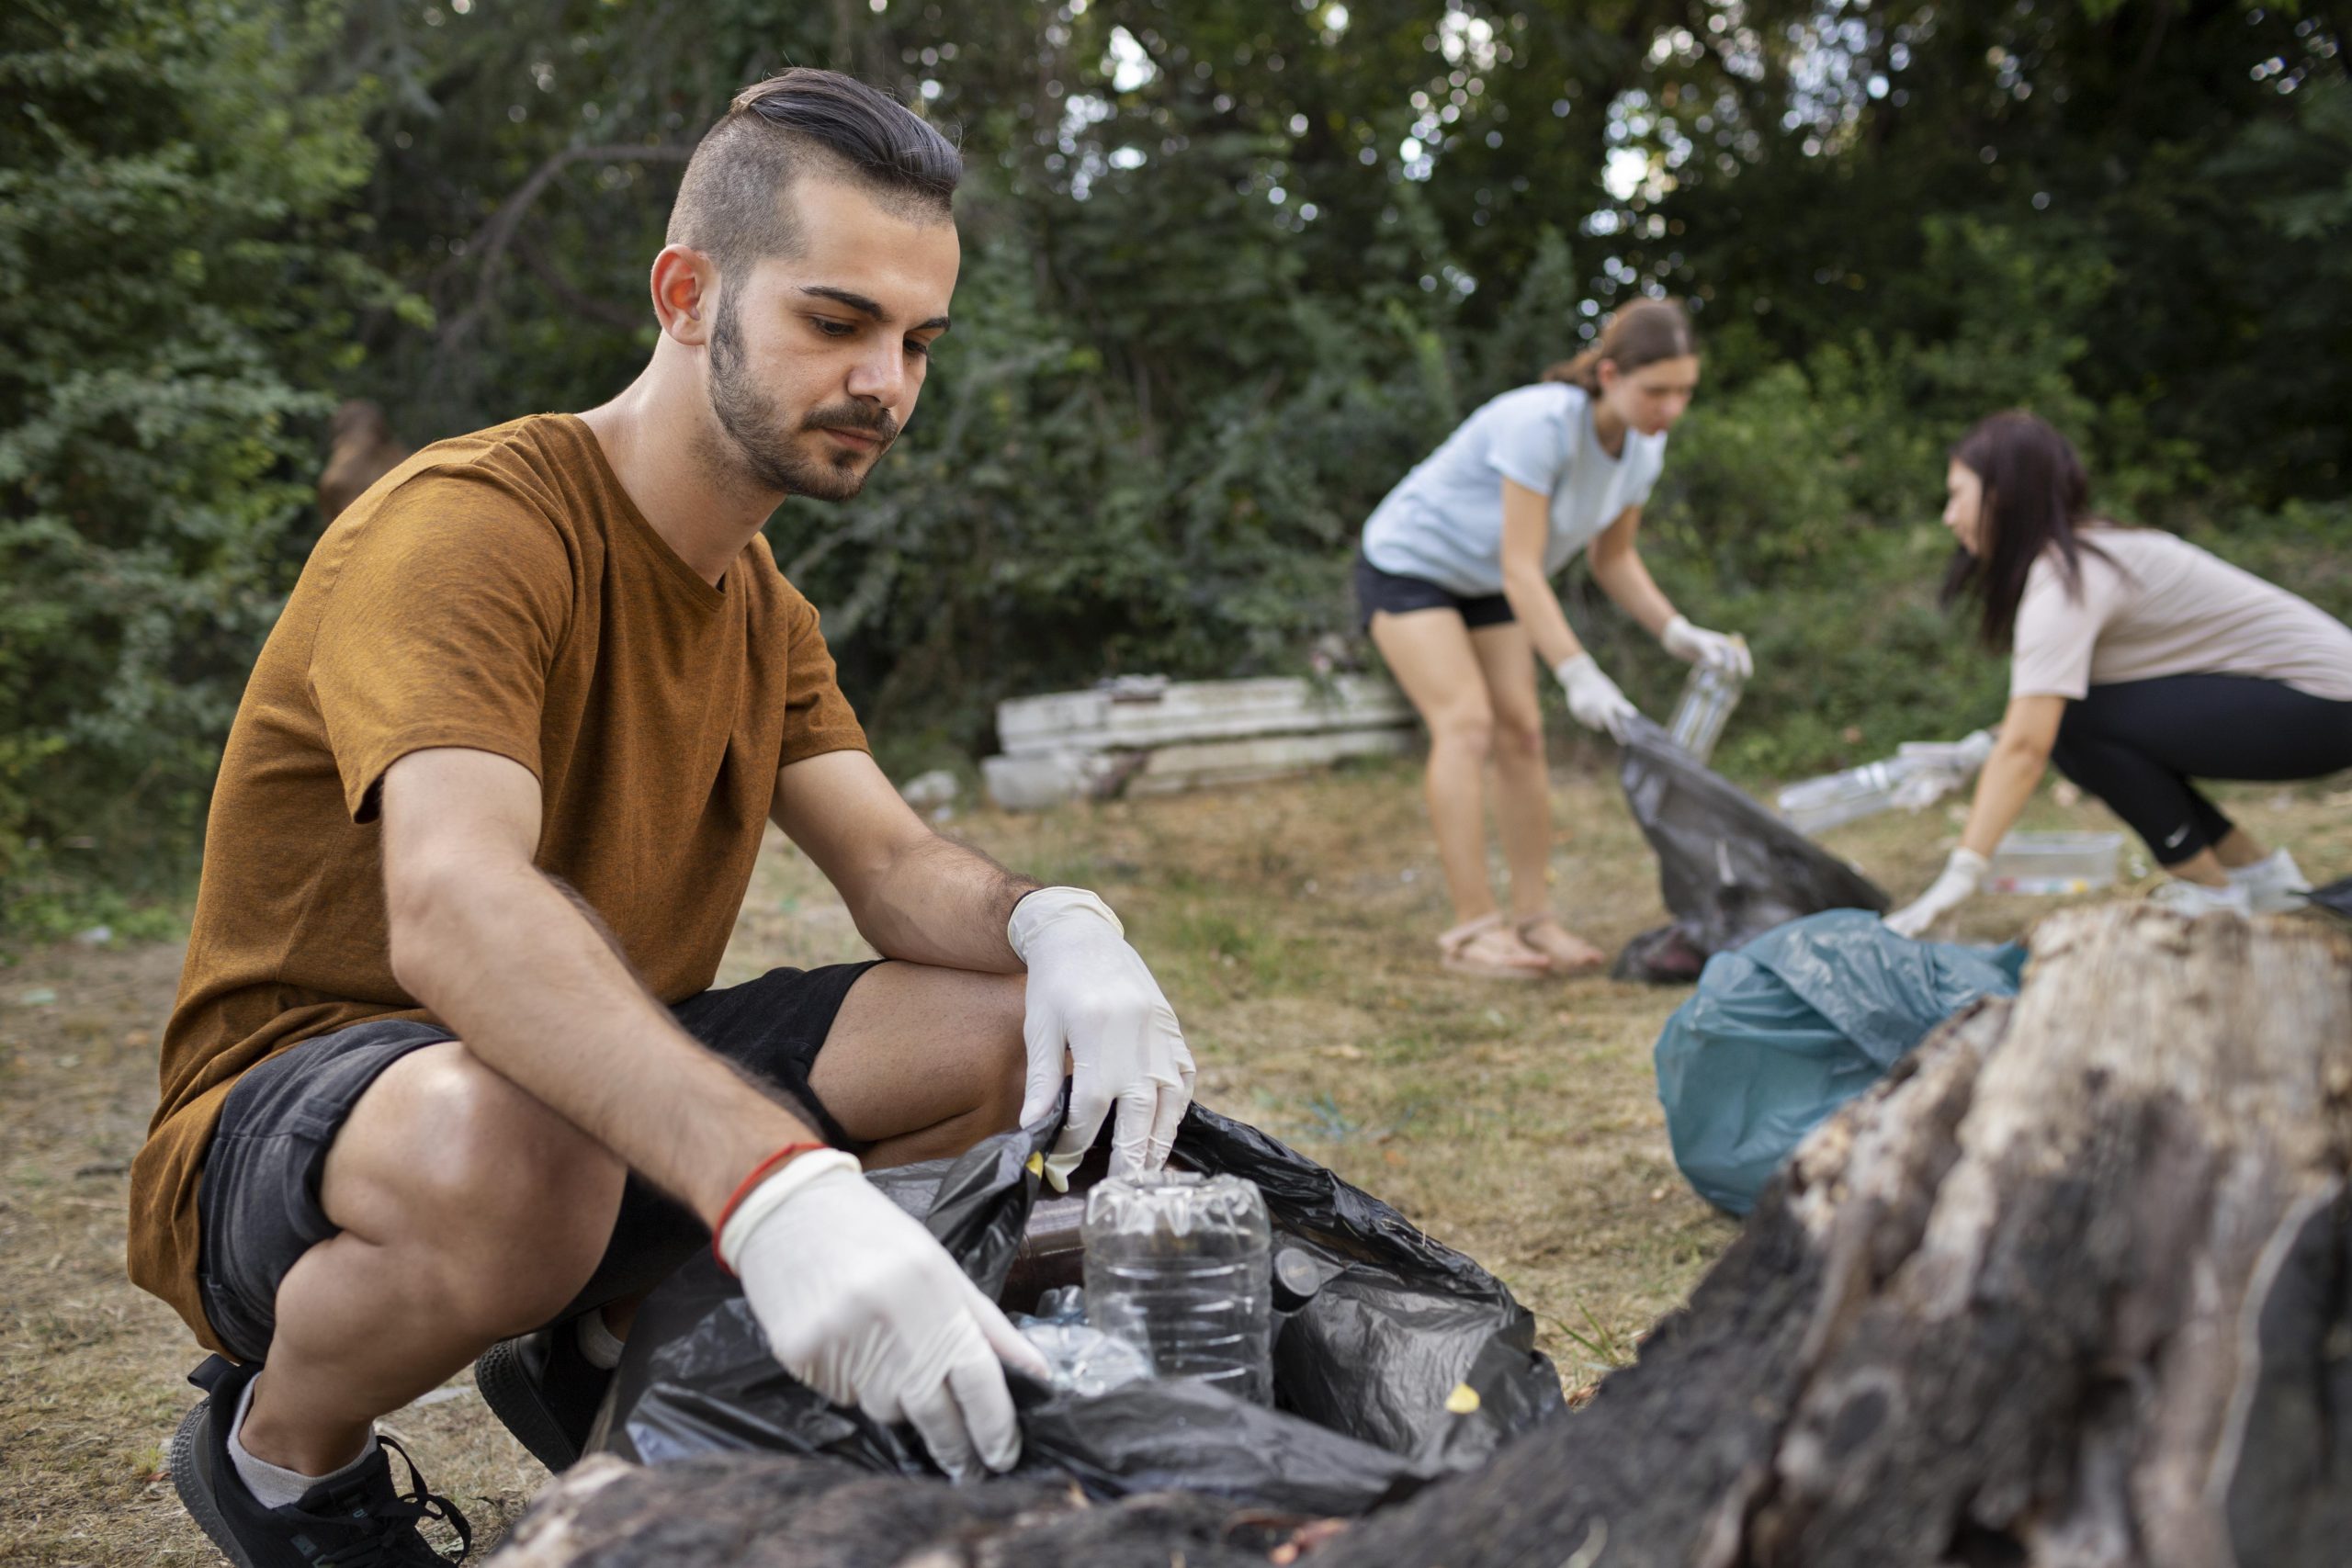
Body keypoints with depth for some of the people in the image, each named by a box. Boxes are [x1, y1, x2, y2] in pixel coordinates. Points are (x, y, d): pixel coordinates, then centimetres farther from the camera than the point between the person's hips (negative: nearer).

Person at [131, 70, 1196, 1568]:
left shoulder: (766, 611, 8)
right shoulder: (467, 527, -21)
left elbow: (899, 869, -1)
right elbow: (451, 910, -38)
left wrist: (1058, 925, -26)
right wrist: (776, 1187, -53)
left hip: (614, 1082, 7)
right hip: (298, 1113, -7)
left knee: (1026, 1020, -9)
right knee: (513, 1148, -42)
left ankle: (598, 1341, 7)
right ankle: (279, 1448, -6)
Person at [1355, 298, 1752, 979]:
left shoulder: (1644, 446, -9)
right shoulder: (1542, 423, -34)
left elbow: (1615, 558, 2)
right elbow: (1521, 568, -33)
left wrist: (1678, 632, -12)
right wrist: (1579, 674, -37)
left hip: (1485, 585, 8)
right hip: (1408, 562, -7)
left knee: (1521, 732, -1)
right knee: (1466, 723, -19)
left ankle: (1534, 917, 4)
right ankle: (1472, 928, -18)